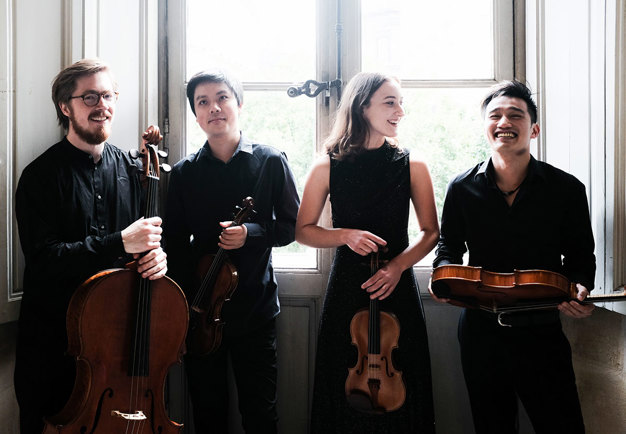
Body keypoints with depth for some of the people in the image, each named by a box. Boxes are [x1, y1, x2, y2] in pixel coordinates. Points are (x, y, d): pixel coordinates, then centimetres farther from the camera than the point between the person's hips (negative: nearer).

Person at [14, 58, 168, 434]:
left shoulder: (129, 168, 5)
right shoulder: (41, 176, -8)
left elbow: (149, 233, 13)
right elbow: (43, 258, -18)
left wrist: (156, 254, -11)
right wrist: (120, 243, -26)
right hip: (53, 337, -3)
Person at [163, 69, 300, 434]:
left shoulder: (271, 162, -1)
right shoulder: (184, 173, 4)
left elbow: (293, 225, 2)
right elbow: (176, 243, 7)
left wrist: (251, 233, -16)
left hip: (256, 309, -1)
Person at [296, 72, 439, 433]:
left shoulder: (412, 166, 1)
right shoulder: (328, 167, -1)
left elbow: (430, 232, 6)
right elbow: (303, 230, 5)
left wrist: (399, 264, -11)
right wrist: (345, 235, -12)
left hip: (398, 288, 1)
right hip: (347, 288, 0)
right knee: (346, 392, 6)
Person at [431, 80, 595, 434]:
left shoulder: (567, 189, -5)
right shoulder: (462, 188, -2)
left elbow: (581, 256, 5)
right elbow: (450, 245, 12)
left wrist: (579, 289, -15)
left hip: (542, 332, -1)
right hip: (481, 333, 2)